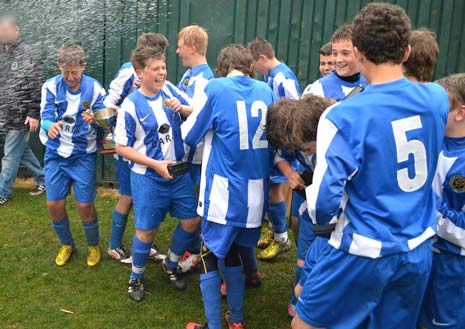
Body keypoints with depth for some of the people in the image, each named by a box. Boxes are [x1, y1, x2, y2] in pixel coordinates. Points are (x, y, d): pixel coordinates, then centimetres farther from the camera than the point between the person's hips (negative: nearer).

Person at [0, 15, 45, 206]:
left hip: (20, 116, -7)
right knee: (22, 151, 15)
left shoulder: (27, 54, -9)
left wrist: (34, 114, -16)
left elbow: (36, 87, -12)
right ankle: (43, 180, 29)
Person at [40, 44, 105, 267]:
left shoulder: (94, 88, -7)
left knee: (85, 206, -1)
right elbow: (45, 117, -15)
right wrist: (50, 125, -39)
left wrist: (94, 120, -35)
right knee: (54, 205, 4)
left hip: (83, 155, -1)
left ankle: (93, 246, 25)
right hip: (55, 154, 2)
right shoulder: (51, 86, -6)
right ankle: (67, 244, 30)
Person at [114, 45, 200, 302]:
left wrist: (182, 108, -14)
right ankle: (136, 277, 31)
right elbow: (121, 147, -10)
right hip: (148, 178, -5)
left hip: (178, 172, 5)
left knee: (192, 221, 9)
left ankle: (170, 264, 35)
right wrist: (155, 165, -17)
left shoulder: (169, 91, -1)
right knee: (147, 231, 5)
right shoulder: (131, 105, -14)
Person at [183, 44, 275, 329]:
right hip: (257, 191, 5)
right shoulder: (265, 90, 6)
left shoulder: (216, 88, -9)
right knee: (231, 251, 22)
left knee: (210, 256, 9)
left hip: (224, 190, -5)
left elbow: (189, 135, 0)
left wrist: (212, 124, 20)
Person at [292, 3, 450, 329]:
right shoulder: (437, 97, -3)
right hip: (419, 250, 6)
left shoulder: (344, 116, -20)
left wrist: (323, 218, 3)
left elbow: (323, 201, -20)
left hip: (365, 252, -5)